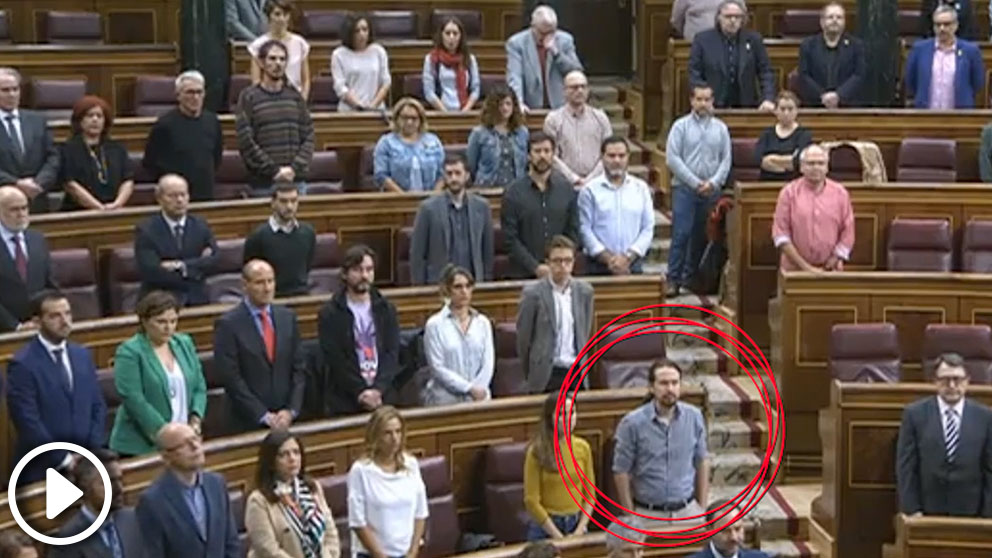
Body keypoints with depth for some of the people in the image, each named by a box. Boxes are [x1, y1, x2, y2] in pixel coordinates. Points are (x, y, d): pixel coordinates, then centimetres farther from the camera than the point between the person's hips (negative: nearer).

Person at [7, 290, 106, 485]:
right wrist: (64, 459, -13)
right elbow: (28, 422, -15)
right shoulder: (23, 364, -11)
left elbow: (98, 407, 10)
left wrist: (93, 453, -2)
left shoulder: (83, 355, 9)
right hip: (43, 469, -5)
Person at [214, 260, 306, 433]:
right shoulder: (228, 324, -7)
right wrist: (263, 416, -13)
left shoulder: (288, 317, 7)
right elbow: (232, 379, -10)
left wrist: (291, 410, -5)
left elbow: (299, 368, 7)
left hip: (287, 418, 4)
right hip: (250, 422, -4)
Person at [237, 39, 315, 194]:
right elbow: (246, 143, -7)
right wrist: (275, 171, -12)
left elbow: (308, 136, 8)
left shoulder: (295, 96, 12)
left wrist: (295, 168, -6)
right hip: (263, 185, -3)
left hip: (296, 180, 3)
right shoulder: (249, 97, 0)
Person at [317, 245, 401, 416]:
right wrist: (361, 393, -13)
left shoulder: (386, 309, 9)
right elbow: (335, 360, -6)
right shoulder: (329, 314, 0)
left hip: (383, 396, 2)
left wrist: (378, 390, -12)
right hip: (346, 400, -2)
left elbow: (392, 354, 2)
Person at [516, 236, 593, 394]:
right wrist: (532, 374, 5)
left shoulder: (584, 290, 6)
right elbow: (523, 339, -1)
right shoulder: (533, 293, -7)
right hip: (546, 377, -3)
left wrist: (581, 366, 14)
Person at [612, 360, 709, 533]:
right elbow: (621, 471, -5)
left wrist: (703, 506, 5)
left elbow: (702, 462, 7)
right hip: (648, 513, -2)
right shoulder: (632, 423, -11)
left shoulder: (694, 417, -2)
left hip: (688, 510, 3)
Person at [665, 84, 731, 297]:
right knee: (681, 234, -9)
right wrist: (695, 183, -10)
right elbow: (672, 158, -6)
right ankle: (673, 279, -7)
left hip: (711, 191, 3)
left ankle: (691, 277, 15)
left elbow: (726, 159, 7)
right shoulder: (681, 126, 0)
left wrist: (713, 182, -8)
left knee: (701, 236, 7)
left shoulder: (720, 128, 8)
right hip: (685, 188, -3)